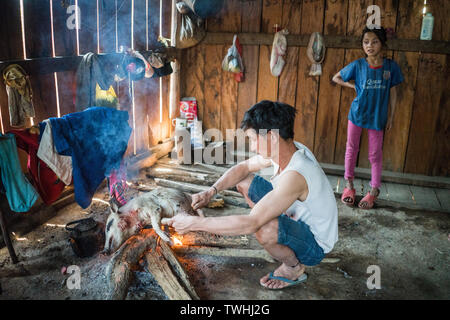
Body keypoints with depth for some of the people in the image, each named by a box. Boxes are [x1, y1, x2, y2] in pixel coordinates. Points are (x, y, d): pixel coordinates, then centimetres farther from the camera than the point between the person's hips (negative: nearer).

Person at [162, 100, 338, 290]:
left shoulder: (294, 175, -37)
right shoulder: (289, 149, -10)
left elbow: (250, 224, -40)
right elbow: (243, 168, 4)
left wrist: (193, 223, -33)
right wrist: (210, 192, -11)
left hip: (315, 245, -8)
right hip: (297, 218, 8)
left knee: (263, 229, -40)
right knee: (243, 182, 7)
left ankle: (295, 267, -3)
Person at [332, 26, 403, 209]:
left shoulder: (391, 66, -7)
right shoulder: (357, 65, -7)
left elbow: (392, 93, 2)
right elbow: (336, 78, 6)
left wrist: (391, 117, 3)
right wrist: (353, 86, -5)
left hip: (377, 117, 0)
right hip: (357, 113, 1)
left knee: (375, 153, 7)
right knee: (351, 149, 9)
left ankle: (374, 190, 22)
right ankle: (349, 185, 26)